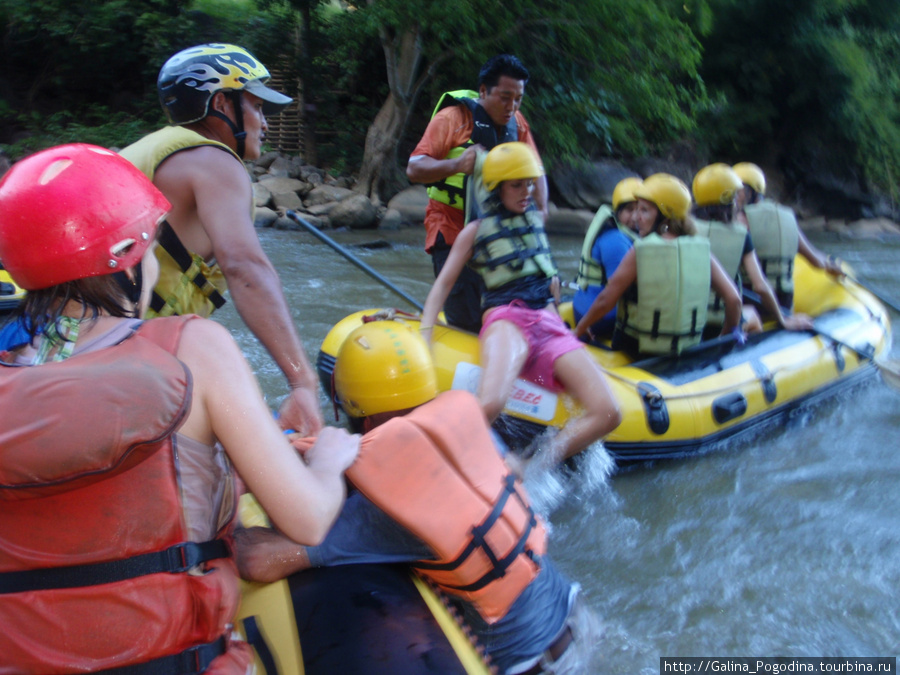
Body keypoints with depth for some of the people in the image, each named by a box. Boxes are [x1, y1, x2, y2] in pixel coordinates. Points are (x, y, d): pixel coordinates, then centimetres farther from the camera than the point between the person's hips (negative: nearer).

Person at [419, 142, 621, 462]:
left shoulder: (536, 219, 23)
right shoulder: (476, 230, 11)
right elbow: (443, 284, 8)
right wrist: (424, 338, -5)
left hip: (549, 324, 5)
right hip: (507, 320, -5)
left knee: (607, 415, -16)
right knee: (490, 406, -38)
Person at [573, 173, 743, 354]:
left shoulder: (640, 251, -14)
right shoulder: (701, 249, -3)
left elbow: (605, 300, -11)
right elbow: (734, 299, -3)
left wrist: (580, 329, 4)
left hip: (634, 349, -4)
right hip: (686, 354, 5)